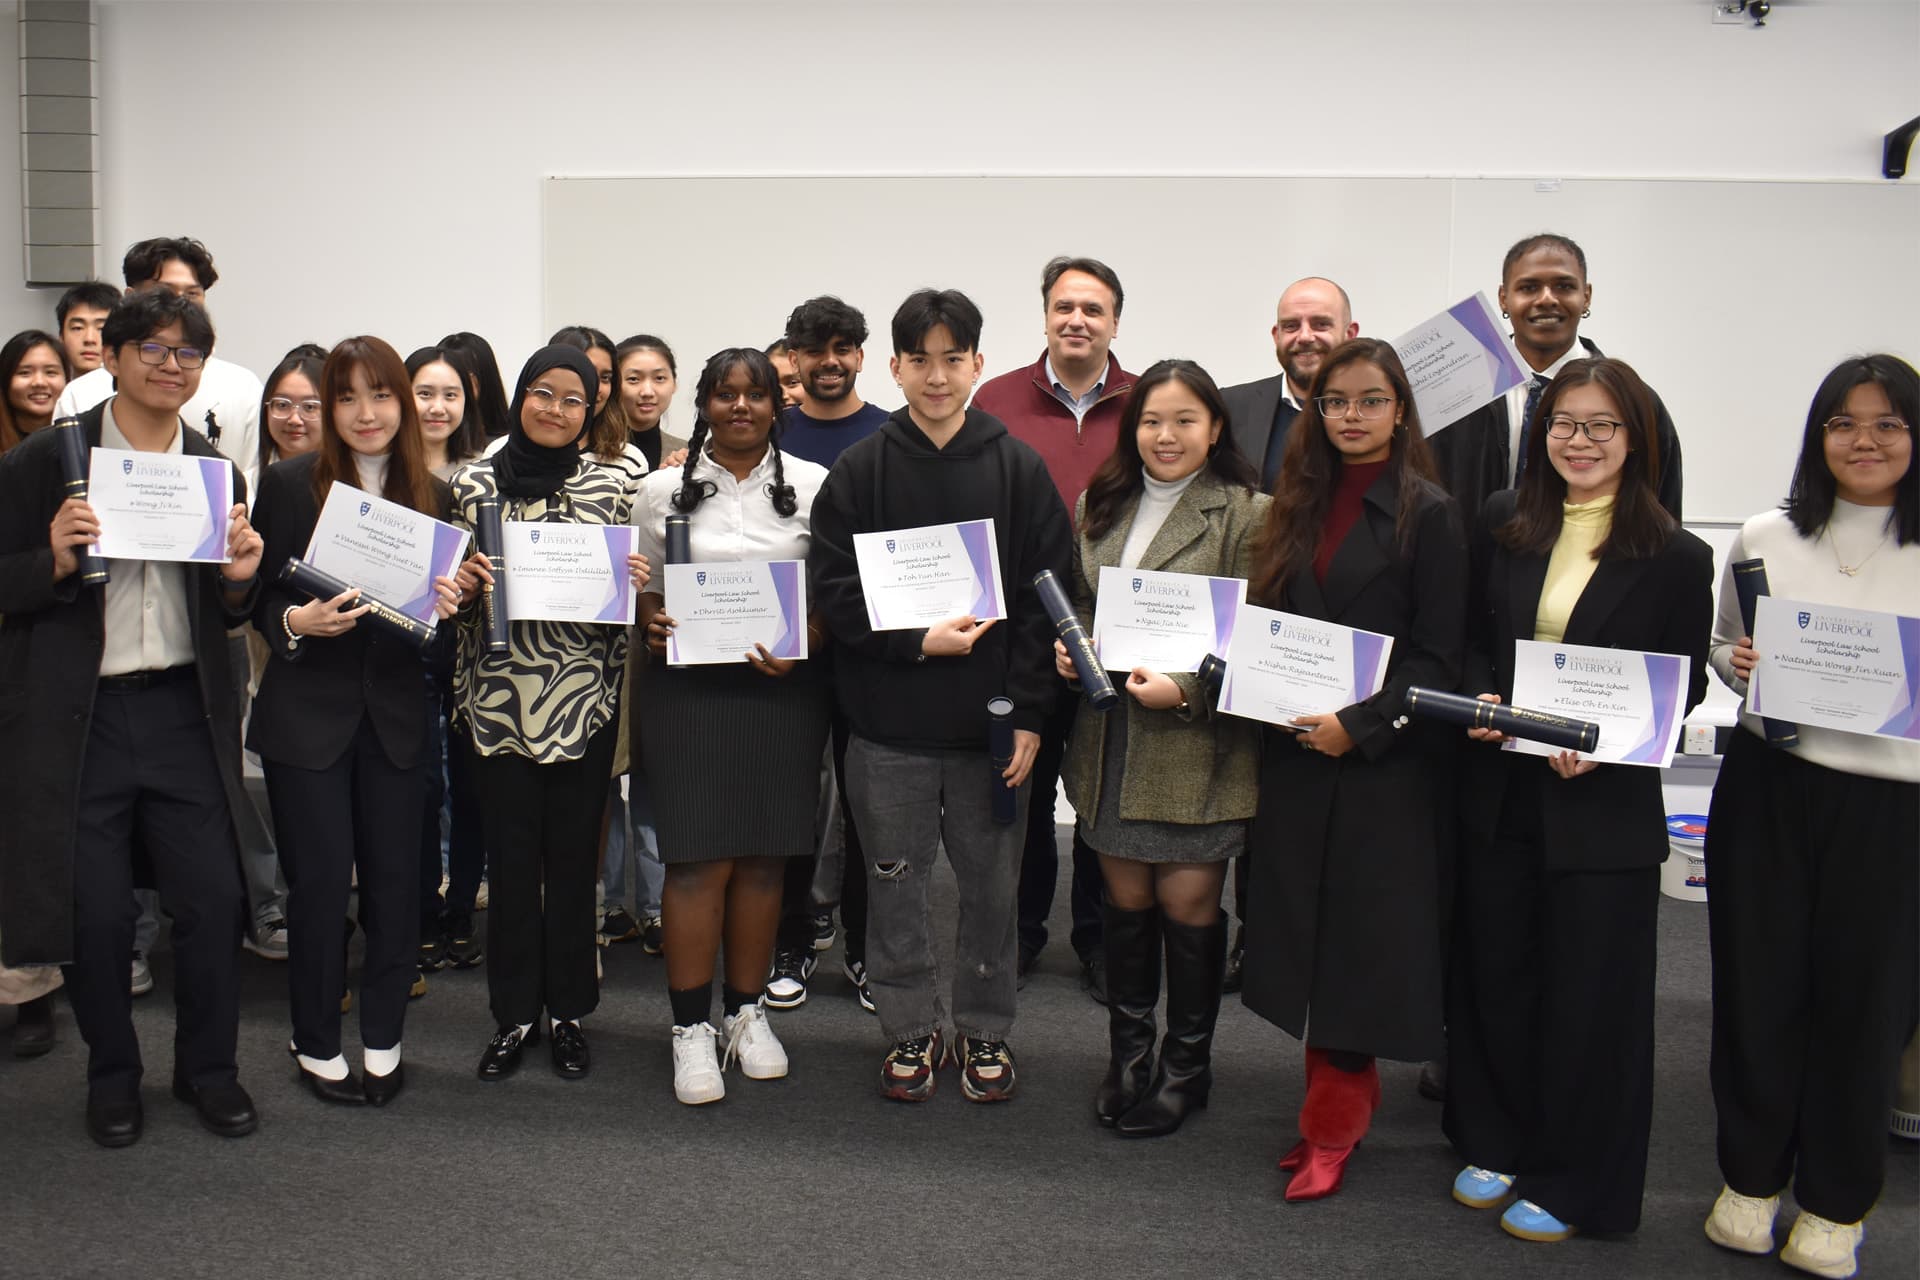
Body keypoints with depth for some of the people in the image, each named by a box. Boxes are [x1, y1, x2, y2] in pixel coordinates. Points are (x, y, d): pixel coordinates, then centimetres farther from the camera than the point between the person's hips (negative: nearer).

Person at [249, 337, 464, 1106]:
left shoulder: (431, 492, 6)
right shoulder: (290, 483, -2)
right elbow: (257, 595, -1)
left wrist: (445, 604, -10)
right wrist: (296, 622, -21)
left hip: (395, 715, 2)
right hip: (308, 715, -2)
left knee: (395, 878, 6)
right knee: (320, 882, 3)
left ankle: (383, 1039, 22)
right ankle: (316, 1044, 21)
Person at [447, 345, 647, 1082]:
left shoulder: (610, 486, 3)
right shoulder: (474, 483, 4)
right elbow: (458, 592, 10)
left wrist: (631, 583, -13)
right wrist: (461, 583, -11)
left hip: (583, 702, 0)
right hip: (497, 698, 1)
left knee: (573, 856, 7)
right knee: (509, 857, 7)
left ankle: (568, 1010, 22)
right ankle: (514, 1014, 22)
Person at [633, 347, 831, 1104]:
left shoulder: (812, 486, 4)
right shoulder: (665, 490, 7)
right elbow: (643, 588, 12)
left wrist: (805, 641, -12)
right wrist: (652, 623, -9)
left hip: (783, 691, 1)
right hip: (688, 689, 0)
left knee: (763, 856, 7)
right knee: (699, 859, -4)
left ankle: (746, 1011, 24)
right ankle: (691, 1027, 9)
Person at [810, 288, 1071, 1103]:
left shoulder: (1020, 469, -1)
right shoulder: (860, 470, 0)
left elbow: (1046, 598, -2)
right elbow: (833, 587, -4)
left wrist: (1030, 714, -8)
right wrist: (918, 640, -16)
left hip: (990, 723, 0)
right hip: (889, 722, 0)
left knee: (991, 885, 11)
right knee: (895, 885, 11)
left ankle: (986, 1030, 29)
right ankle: (911, 1029, 28)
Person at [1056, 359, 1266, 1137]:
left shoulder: (1245, 515, -7)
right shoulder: (1100, 506, 11)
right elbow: (1074, 600, 21)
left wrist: (1186, 688, -20)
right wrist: (1065, 648, 1)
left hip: (1196, 744, -4)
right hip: (1111, 739, 5)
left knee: (1188, 903, 4)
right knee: (1126, 898, 13)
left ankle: (1186, 1066, 24)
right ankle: (1128, 1054, 30)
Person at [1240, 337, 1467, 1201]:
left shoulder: (1426, 514, -5)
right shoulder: (1299, 507, 10)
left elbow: (1437, 656, -8)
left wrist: (1359, 725, -17)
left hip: (1381, 761, -5)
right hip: (1294, 750, 5)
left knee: (1357, 935, 1)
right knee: (1304, 926, 9)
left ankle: (1333, 1125, 12)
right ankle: (1347, 1095, 25)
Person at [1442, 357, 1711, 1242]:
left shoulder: (1675, 558, -7)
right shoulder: (1502, 525, 3)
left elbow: (1685, 688, -4)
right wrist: (1481, 699, -7)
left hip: (1604, 807, -3)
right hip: (1498, 793, 4)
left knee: (1588, 992, 7)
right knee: (1492, 972, 13)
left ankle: (1571, 1181, 24)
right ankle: (1492, 1143, 34)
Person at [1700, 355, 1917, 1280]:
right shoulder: (1764, 541, 4)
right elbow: (1720, 645, 15)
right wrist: (1738, 664, -5)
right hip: (1765, 789, 1)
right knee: (1757, 982, 9)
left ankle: (1836, 1203, 27)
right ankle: (1751, 1178, 29)